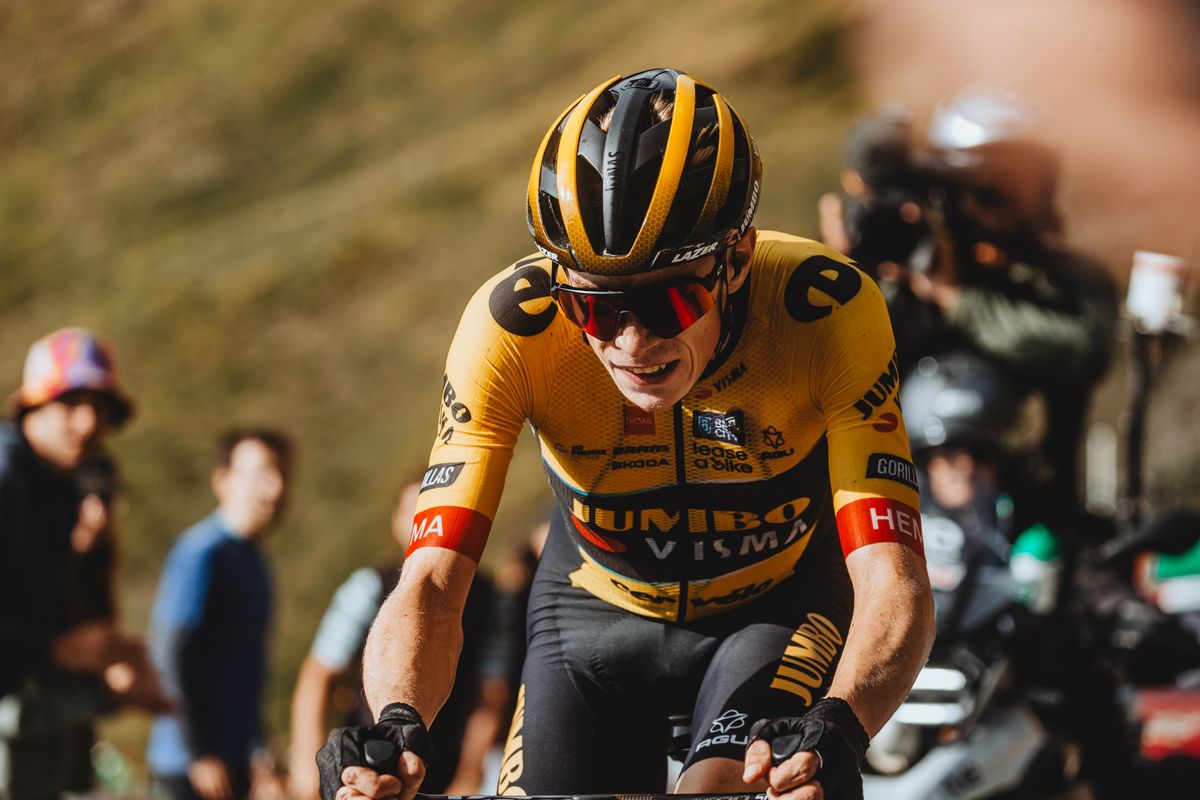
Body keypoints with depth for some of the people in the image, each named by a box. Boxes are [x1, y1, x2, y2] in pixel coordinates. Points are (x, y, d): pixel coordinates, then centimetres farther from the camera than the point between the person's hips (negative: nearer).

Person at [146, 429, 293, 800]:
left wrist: (256, 752, 20)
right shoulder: (201, 552, -12)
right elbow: (172, 654, -17)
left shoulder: (253, 560, 16)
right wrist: (200, 754, -18)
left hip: (233, 759, 9)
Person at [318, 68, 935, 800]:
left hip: (780, 606, -2)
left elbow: (895, 585, -38)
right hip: (600, 608, 2)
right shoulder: (513, 325, -30)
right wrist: (397, 725, -54)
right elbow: (432, 583, -33)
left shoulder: (827, 310, -33)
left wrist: (835, 731, -59)